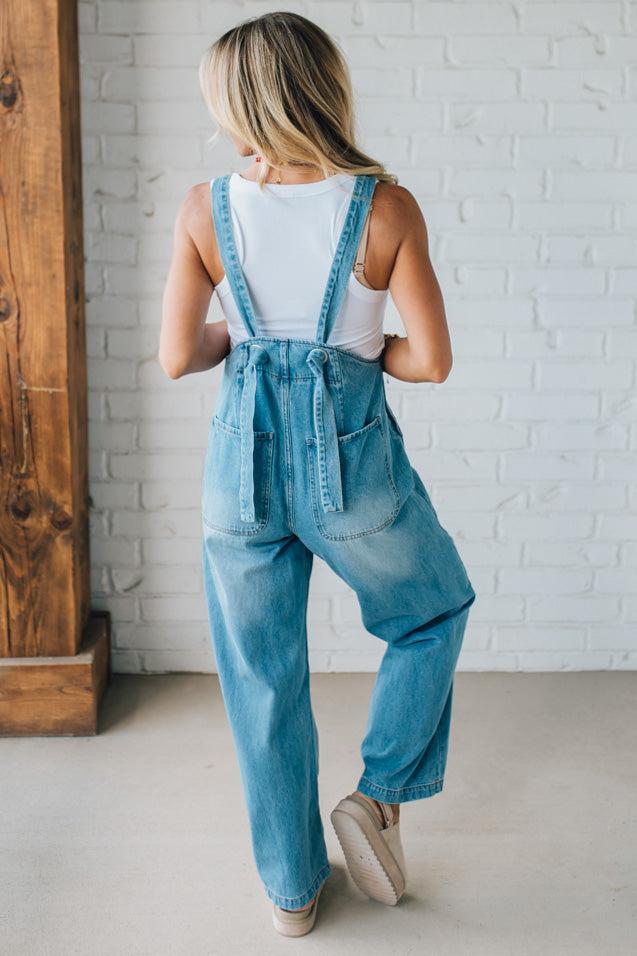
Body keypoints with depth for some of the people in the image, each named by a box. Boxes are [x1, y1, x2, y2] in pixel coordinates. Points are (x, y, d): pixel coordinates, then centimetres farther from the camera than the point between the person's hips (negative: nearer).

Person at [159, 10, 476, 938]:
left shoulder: (206, 209, -6)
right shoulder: (386, 206, -10)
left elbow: (178, 356, -3)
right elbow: (432, 360, -10)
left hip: (244, 460, 2)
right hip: (354, 459, -1)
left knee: (262, 680, 17)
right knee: (436, 613, 27)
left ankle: (291, 888, 30)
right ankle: (380, 794, 18)